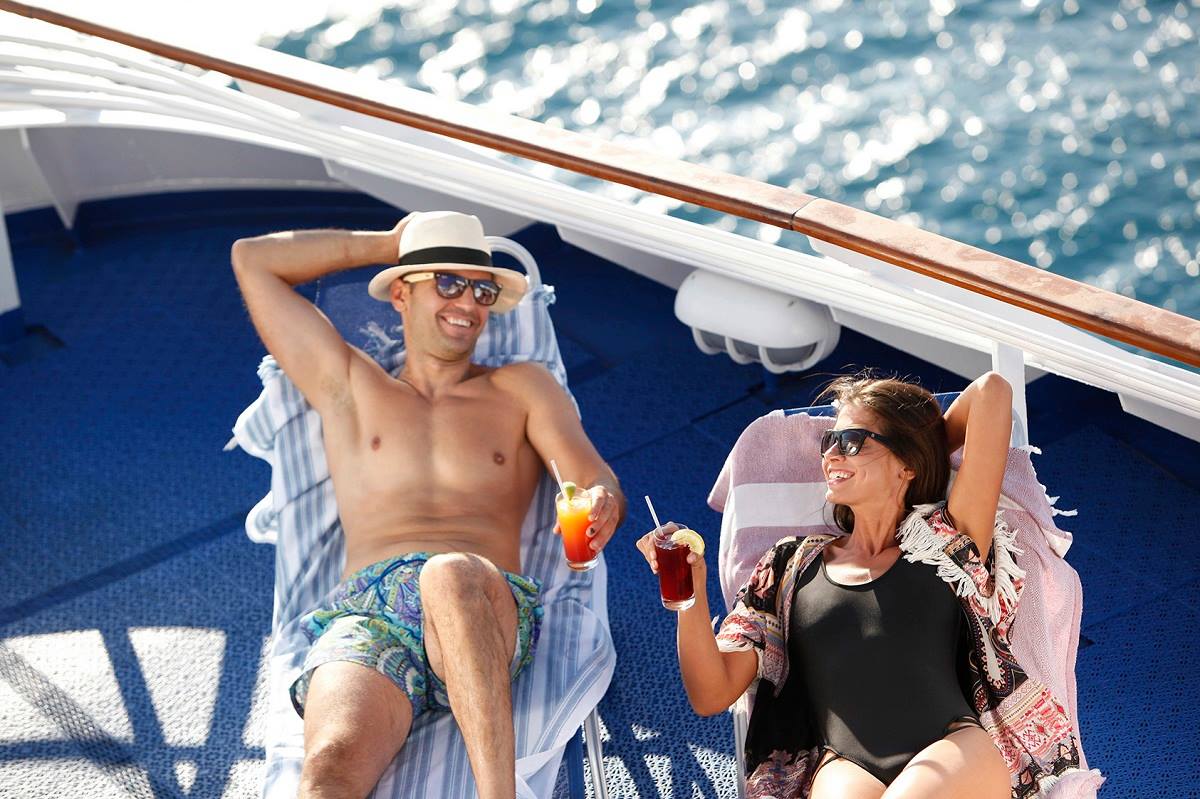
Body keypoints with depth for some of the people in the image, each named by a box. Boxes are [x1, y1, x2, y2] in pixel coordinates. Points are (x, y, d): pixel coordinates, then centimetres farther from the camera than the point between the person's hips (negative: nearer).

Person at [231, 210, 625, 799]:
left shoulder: (522, 388, 25)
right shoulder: (349, 386, 27)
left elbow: (596, 480, 11)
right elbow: (252, 259, 30)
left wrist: (601, 504, -15)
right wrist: (388, 243, 34)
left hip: (489, 610, 0)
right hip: (363, 617, 1)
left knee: (451, 574, -40)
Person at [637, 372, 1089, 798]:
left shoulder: (946, 539, 15)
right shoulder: (792, 566, 20)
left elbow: (992, 391, 11)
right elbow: (712, 694, 13)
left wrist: (929, 446, 26)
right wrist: (692, 597, -3)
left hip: (956, 748, 0)